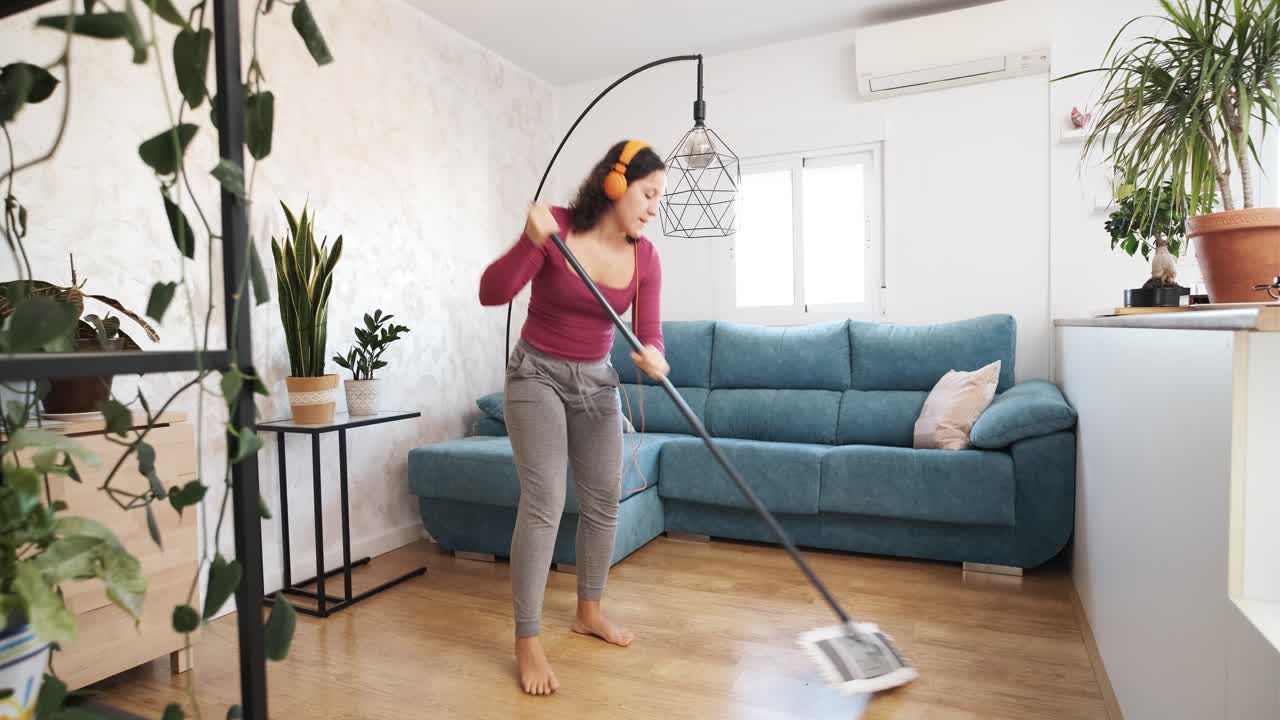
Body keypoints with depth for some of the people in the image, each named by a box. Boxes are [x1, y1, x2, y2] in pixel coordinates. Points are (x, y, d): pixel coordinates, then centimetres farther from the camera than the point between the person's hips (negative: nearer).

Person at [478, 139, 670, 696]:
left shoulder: (645, 257, -4)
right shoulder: (556, 227, -16)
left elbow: (649, 333, -10)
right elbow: (491, 293, -20)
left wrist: (653, 358, -34)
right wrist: (531, 241, -36)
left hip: (597, 380, 5)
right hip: (537, 375, -5)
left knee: (604, 500, 7)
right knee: (544, 501, -13)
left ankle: (589, 611, 27)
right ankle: (527, 642, -2)